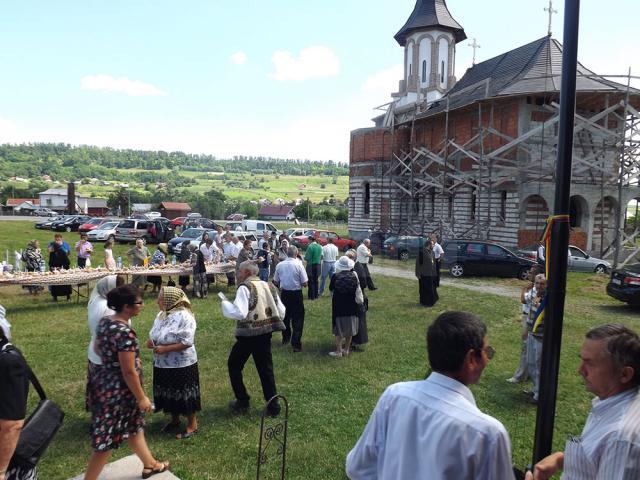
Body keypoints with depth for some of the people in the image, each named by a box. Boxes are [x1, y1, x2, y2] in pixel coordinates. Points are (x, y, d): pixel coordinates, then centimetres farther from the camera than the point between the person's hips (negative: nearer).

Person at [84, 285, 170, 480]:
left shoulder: (104, 322, -2)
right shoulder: (125, 333, -29)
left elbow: (97, 349, 15)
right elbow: (129, 372, -24)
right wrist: (142, 398, -12)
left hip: (105, 384, 10)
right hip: (119, 390, -10)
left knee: (134, 426, 24)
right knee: (107, 439, 7)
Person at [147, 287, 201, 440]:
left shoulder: (184, 316, -21)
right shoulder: (161, 315, 4)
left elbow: (187, 342, -24)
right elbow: (155, 334, 17)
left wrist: (165, 349, -25)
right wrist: (151, 341, -6)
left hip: (182, 365, -8)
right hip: (162, 364, 8)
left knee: (184, 395, 5)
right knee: (169, 395, 20)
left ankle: (192, 425, 23)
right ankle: (174, 420, 41)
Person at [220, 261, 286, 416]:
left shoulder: (245, 287, -13)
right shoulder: (269, 286, 7)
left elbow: (239, 313, -24)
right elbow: (281, 312, 8)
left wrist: (225, 304, -9)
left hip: (248, 334, -6)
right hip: (266, 333, 6)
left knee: (234, 366, 16)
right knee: (266, 368, 15)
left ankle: (242, 402, 22)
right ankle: (273, 405, 17)